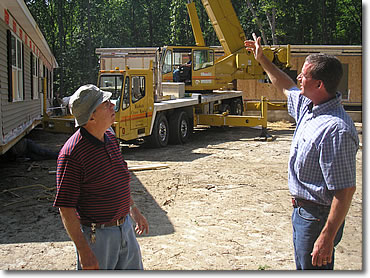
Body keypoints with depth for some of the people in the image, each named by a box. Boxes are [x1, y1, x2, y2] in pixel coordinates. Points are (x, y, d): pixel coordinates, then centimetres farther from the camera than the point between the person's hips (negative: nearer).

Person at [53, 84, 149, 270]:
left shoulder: (109, 136, 3)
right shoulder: (72, 154, -23)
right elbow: (65, 207, -21)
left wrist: (133, 210, 23)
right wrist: (84, 251, -21)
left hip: (125, 227, 8)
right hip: (96, 234, -8)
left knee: (133, 268, 20)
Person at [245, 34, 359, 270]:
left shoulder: (335, 129, -29)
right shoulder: (309, 105, 2)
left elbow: (346, 189, -29)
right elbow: (287, 88, 25)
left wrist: (327, 237, -28)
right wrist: (262, 60, 29)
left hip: (319, 217, -10)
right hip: (303, 210, 10)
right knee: (303, 267, 25)